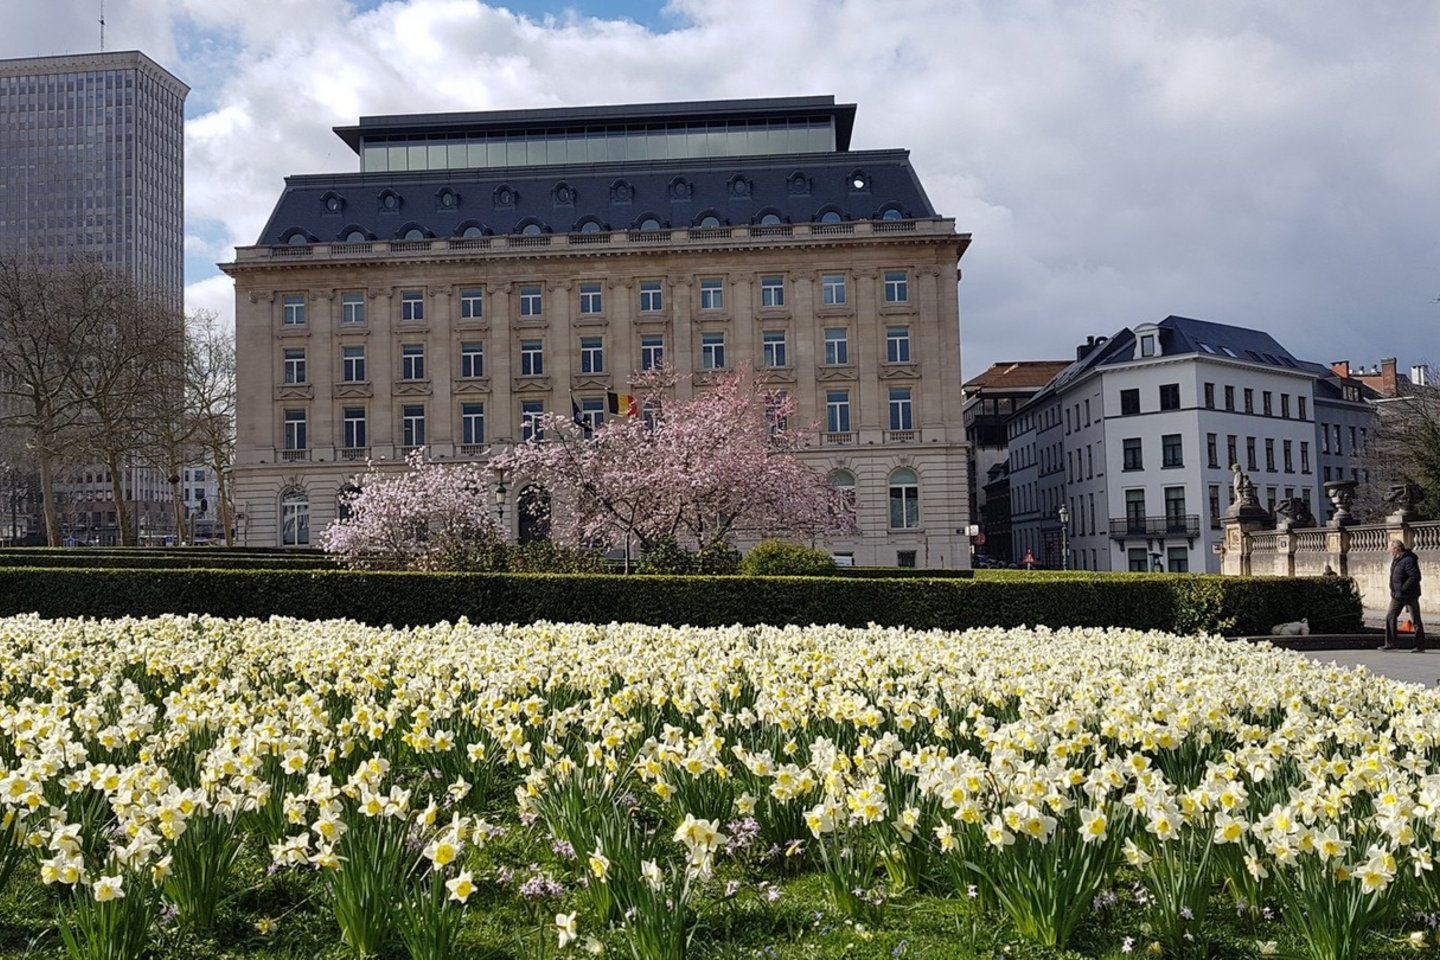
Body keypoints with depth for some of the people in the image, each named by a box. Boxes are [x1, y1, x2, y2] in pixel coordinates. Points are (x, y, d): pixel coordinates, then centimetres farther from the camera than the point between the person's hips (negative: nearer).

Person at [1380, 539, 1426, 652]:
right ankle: (1390, 644, 12)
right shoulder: (1396, 559, 9)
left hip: (1409, 595, -9)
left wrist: (1403, 588, -24)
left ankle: (1420, 646, 10)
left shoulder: (1408, 560, -20)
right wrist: (1394, 590, 12)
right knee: (1390, 617, 7)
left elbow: (1415, 577, -26)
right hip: (1397, 595, 9)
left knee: (1416, 620, 2)